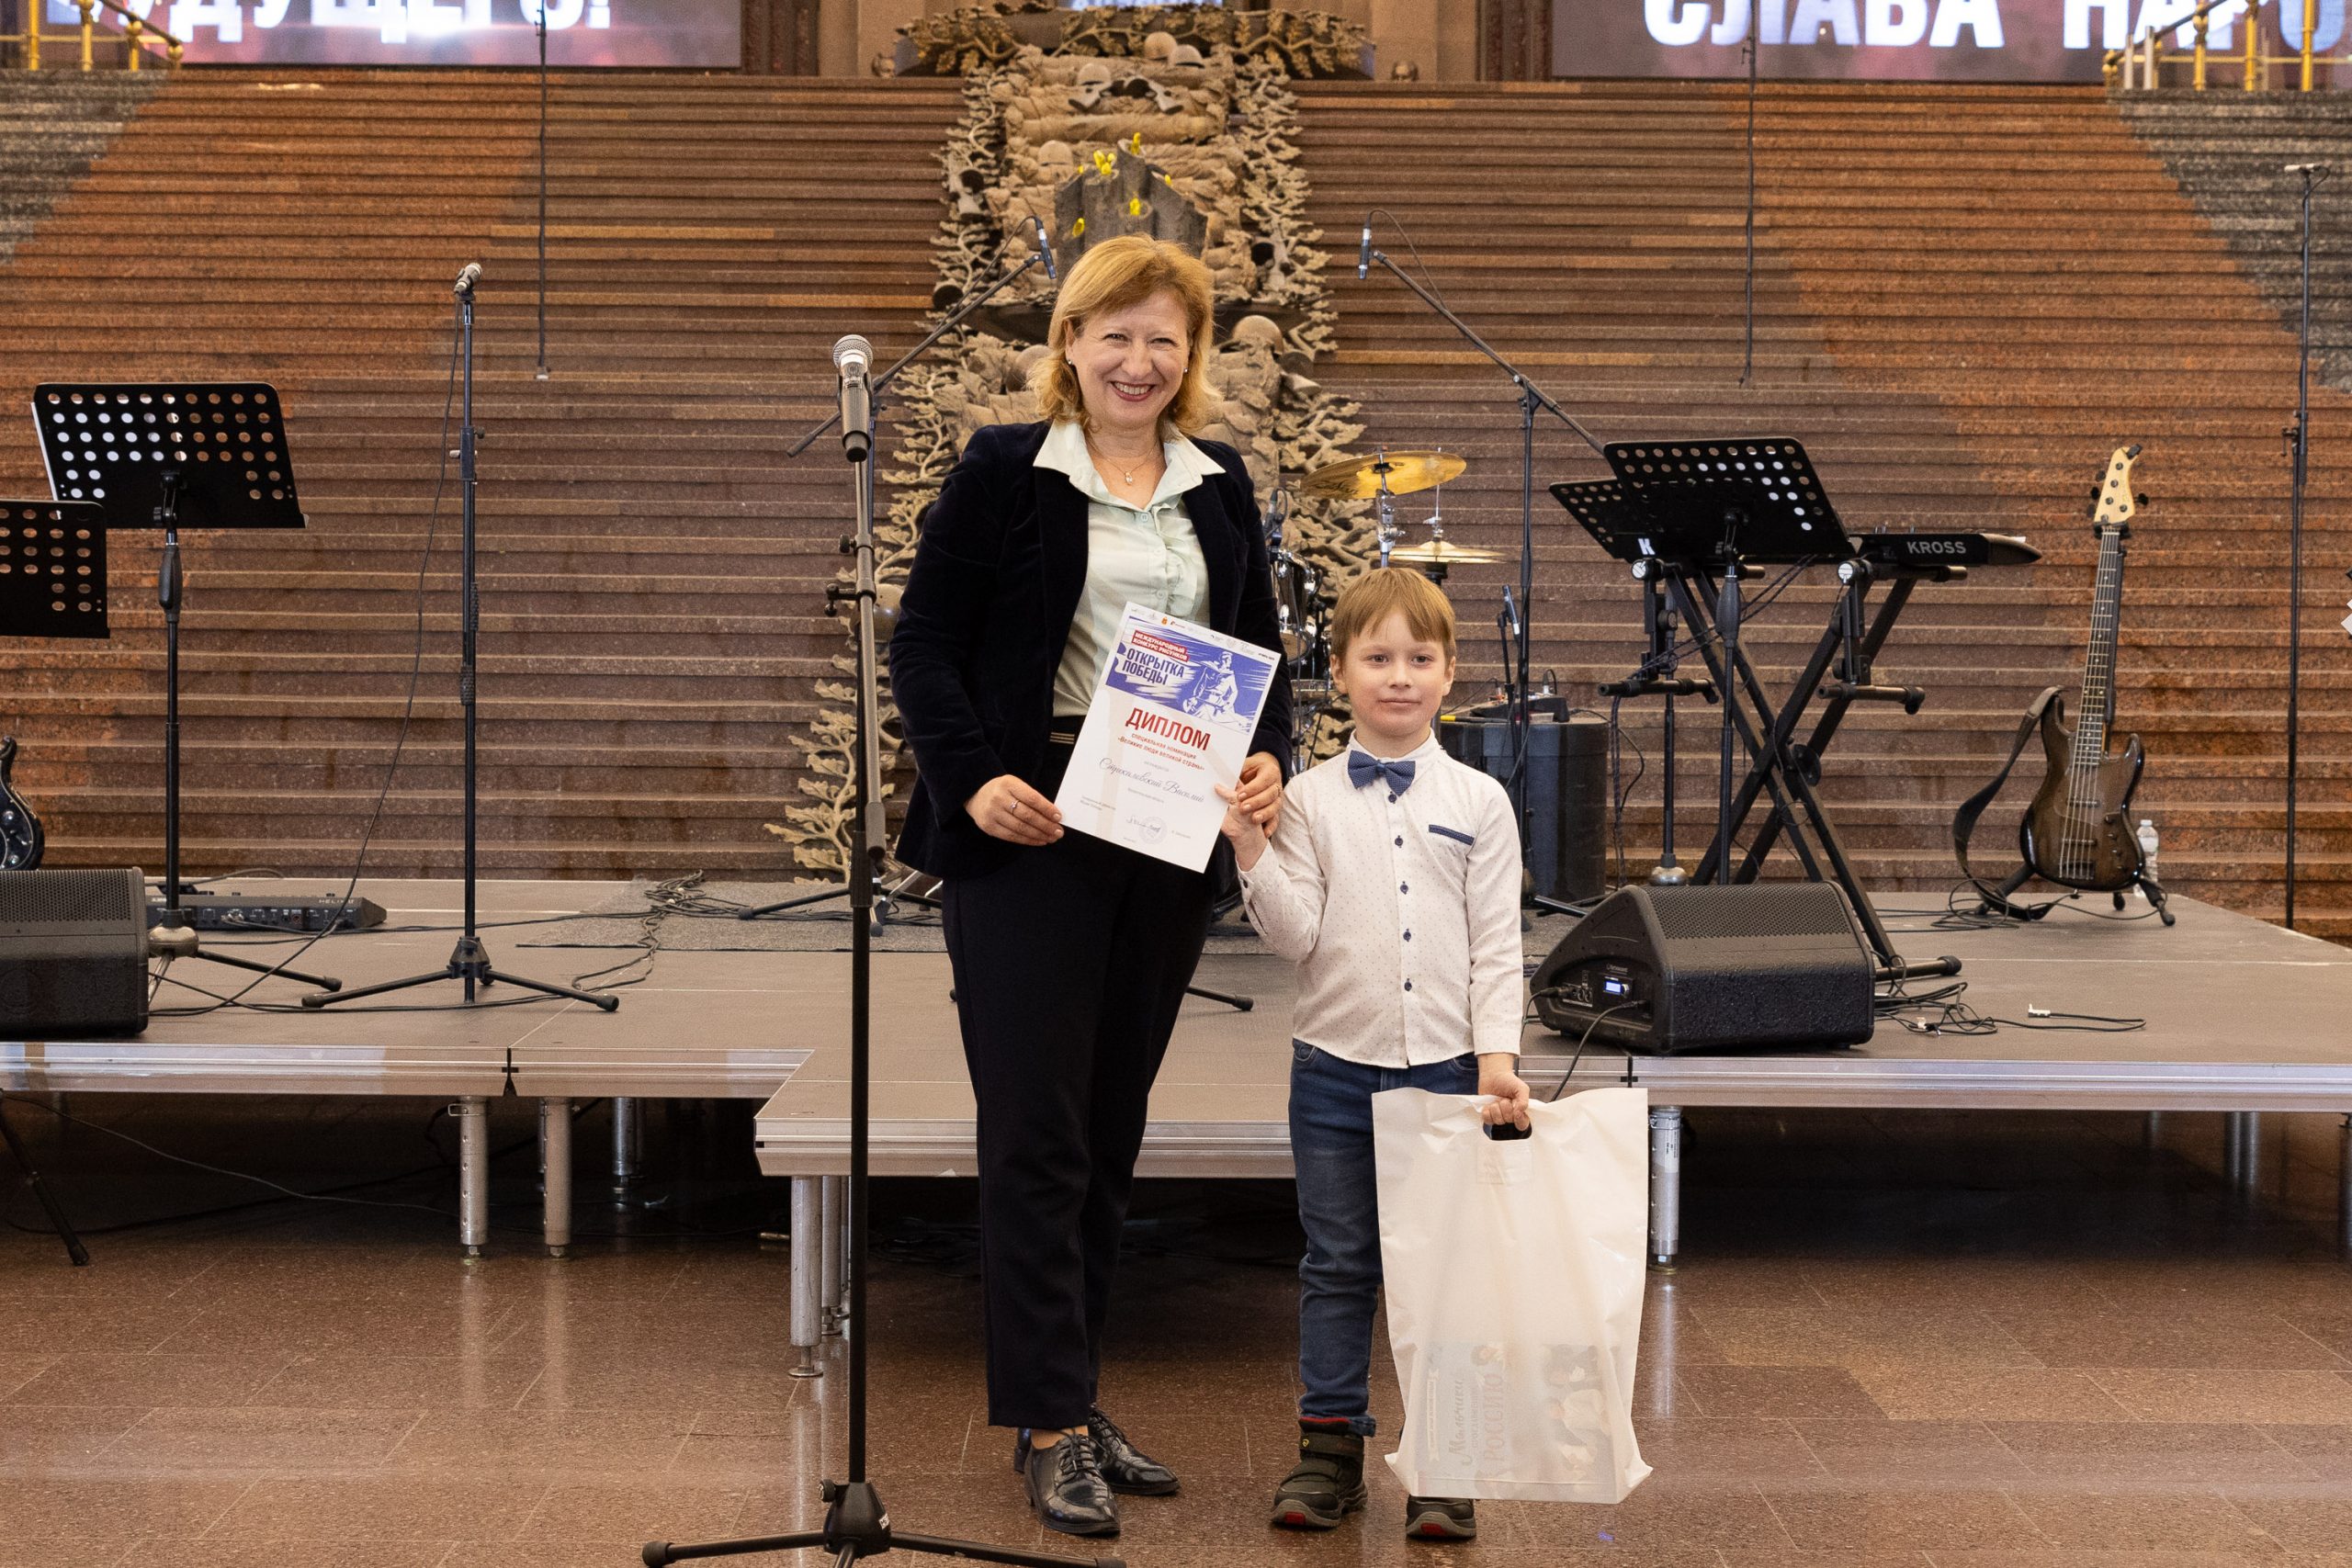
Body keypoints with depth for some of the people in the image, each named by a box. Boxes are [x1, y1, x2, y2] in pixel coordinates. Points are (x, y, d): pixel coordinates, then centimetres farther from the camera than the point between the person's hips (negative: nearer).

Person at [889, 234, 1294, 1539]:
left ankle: (1068, 1393, 22)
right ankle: (1048, 1425, 1)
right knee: (1037, 1136, -5)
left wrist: (1267, 756, -3)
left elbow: (1260, 647, 17)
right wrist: (973, 778, -18)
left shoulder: (1219, 487, 13)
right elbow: (923, 644, -4)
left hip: (1170, 839, 5)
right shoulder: (1001, 474, -2)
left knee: (1111, 1135, 11)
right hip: (1029, 834, -5)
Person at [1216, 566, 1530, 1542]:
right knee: (1337, 1264, 7)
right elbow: (1298, 935, -4)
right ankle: (1329, 1447, 17)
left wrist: (1497, 1056, -8)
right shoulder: (1311, 800, 1)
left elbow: (1497, 944, 1)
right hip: (1337, 1065, 0)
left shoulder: (1479, 803, 2)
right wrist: (1250, 855, -18)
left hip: (1447, 1066, 0)